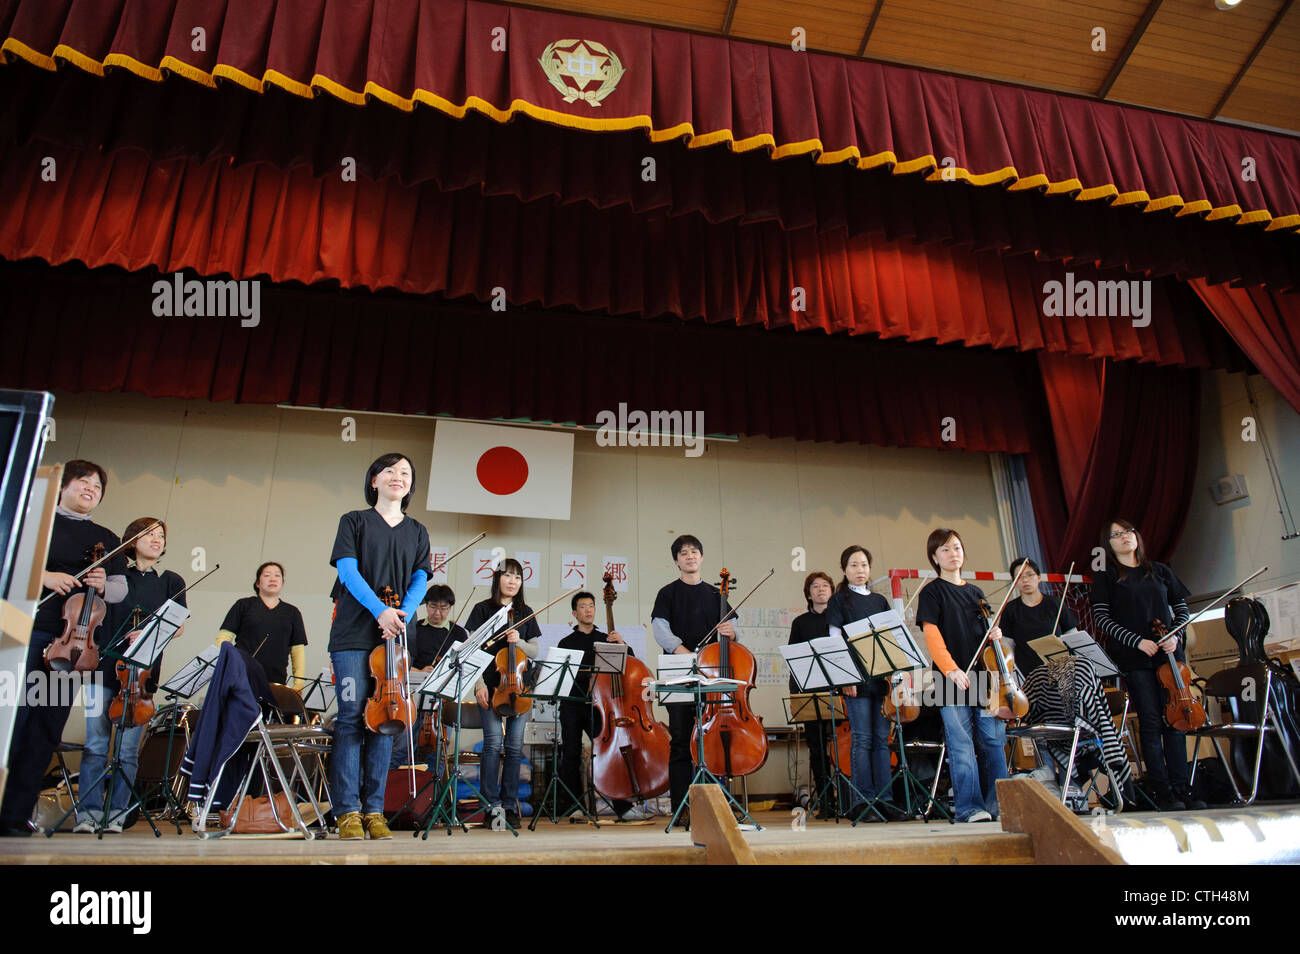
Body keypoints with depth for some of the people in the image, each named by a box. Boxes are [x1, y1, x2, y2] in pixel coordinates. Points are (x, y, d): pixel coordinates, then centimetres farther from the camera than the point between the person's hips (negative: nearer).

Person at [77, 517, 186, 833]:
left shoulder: (171, 581, 12)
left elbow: (178, 626, 5)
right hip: (105, 665, 0)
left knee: (128, 749, 1)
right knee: (95, 744, -3)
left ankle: (116, 815, 8)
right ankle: (88, 813, 4)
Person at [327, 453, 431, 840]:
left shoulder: (417, 531, 16)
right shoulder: (354, 521, 7)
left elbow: (419, 581, 9)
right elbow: (348, 571, -4)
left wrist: (402, 616, -10)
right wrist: (380, 610, -17)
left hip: (396, 635, 3)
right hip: (355, 634, -3)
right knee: (352, 716, -6)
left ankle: (374, 809, 9)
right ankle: (348, 811, 1)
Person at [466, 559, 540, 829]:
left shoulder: (525, 613, 13)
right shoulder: (483, 609, 3)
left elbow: (534, 652, 12)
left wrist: (519, 641, -8)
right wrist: (479, 684, -10)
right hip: (491, 685, -3)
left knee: (515, 746, 2)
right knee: (493, 742, -10)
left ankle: (510, 805, 11)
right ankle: (491, 803, 1)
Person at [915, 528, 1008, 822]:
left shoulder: (975, 592, 18)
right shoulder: (932, 592, 1)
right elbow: (932, 635, -9)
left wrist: (995, 635, -1)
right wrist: (951, 669, -21)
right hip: (952, 678, -5)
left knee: (993, 739, 5)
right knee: (961, 744, -6)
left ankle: (998, 804, 15)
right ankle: (969, 807, 0)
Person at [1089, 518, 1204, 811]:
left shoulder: (1160, 571, 14)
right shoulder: (1105, 577, 3)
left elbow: (1182, 609, 15)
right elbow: (1101, 619, -3)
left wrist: (1175, 635, -4)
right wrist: (1137, 641, -13)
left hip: (1169, 654, 3)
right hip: (1134, 659, -3)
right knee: (1151, 722, -3)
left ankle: (1181, 789, 9)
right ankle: (1161, 792, 2)